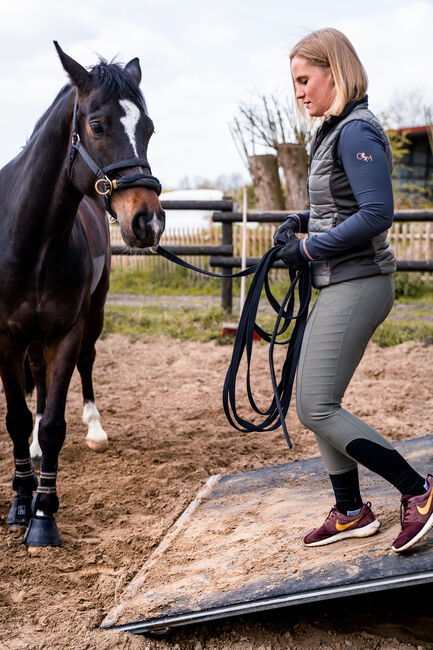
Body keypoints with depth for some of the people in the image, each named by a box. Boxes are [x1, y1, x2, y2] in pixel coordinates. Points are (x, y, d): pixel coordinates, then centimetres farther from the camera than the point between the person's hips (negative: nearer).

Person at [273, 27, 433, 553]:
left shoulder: (356, 132, -16)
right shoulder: (333, 132, 14)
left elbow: (376, 214, -25)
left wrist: (309, 248, -18)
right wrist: (301, 221, 8)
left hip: (356, 286, -10)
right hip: (338, 285, 10)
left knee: (316, 409, -10)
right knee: (314, 403, 14)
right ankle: (350, 513, 26)